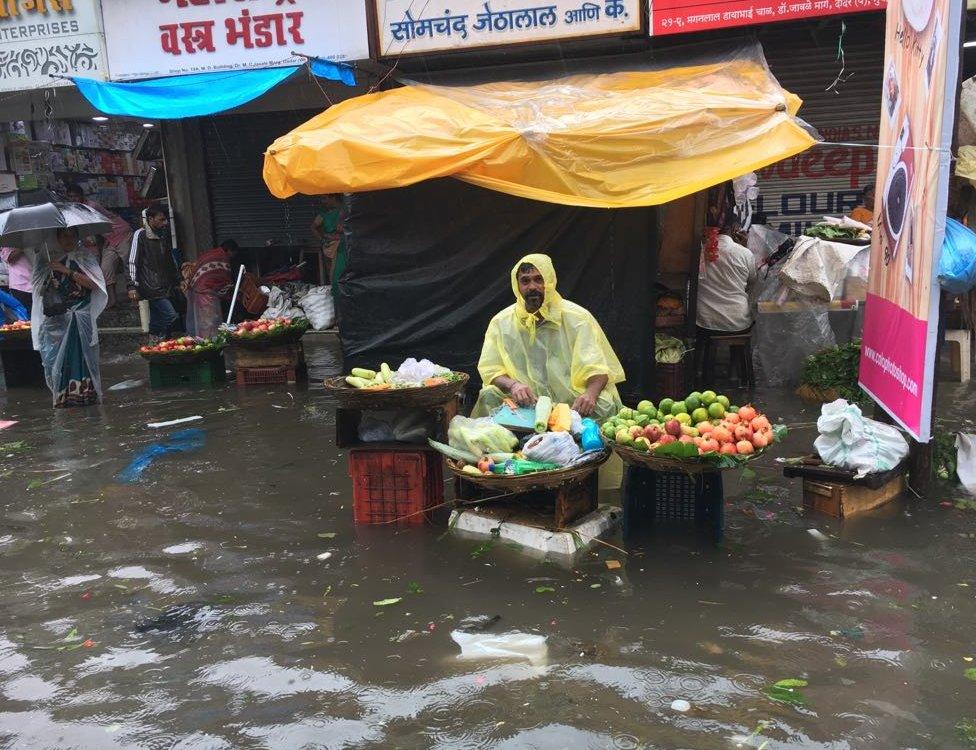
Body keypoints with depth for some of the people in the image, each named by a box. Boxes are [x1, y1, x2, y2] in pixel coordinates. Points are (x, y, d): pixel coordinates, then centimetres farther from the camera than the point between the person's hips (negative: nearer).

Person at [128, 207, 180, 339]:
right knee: (172, 316, -18)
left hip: (165, 287, 7)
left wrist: (177, 279, 23)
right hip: (151, 287, -7)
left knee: (157, 321, 9)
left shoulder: (163, 235, 15)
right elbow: (133, 262, -9)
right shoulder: (140, 235, -6)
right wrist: (133, 286, -14)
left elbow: (170, 260, 26)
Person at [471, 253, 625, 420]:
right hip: (525, 404, 0)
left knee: (604, 405, -29)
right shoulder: (501, 323, 4)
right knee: (488, 396, -26)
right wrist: (512, 385, -24)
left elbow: (598, 368, -4)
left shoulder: (577, 318, -1)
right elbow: (491, 371, 0)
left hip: (573, 404, 0)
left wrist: (591, 393, -28)